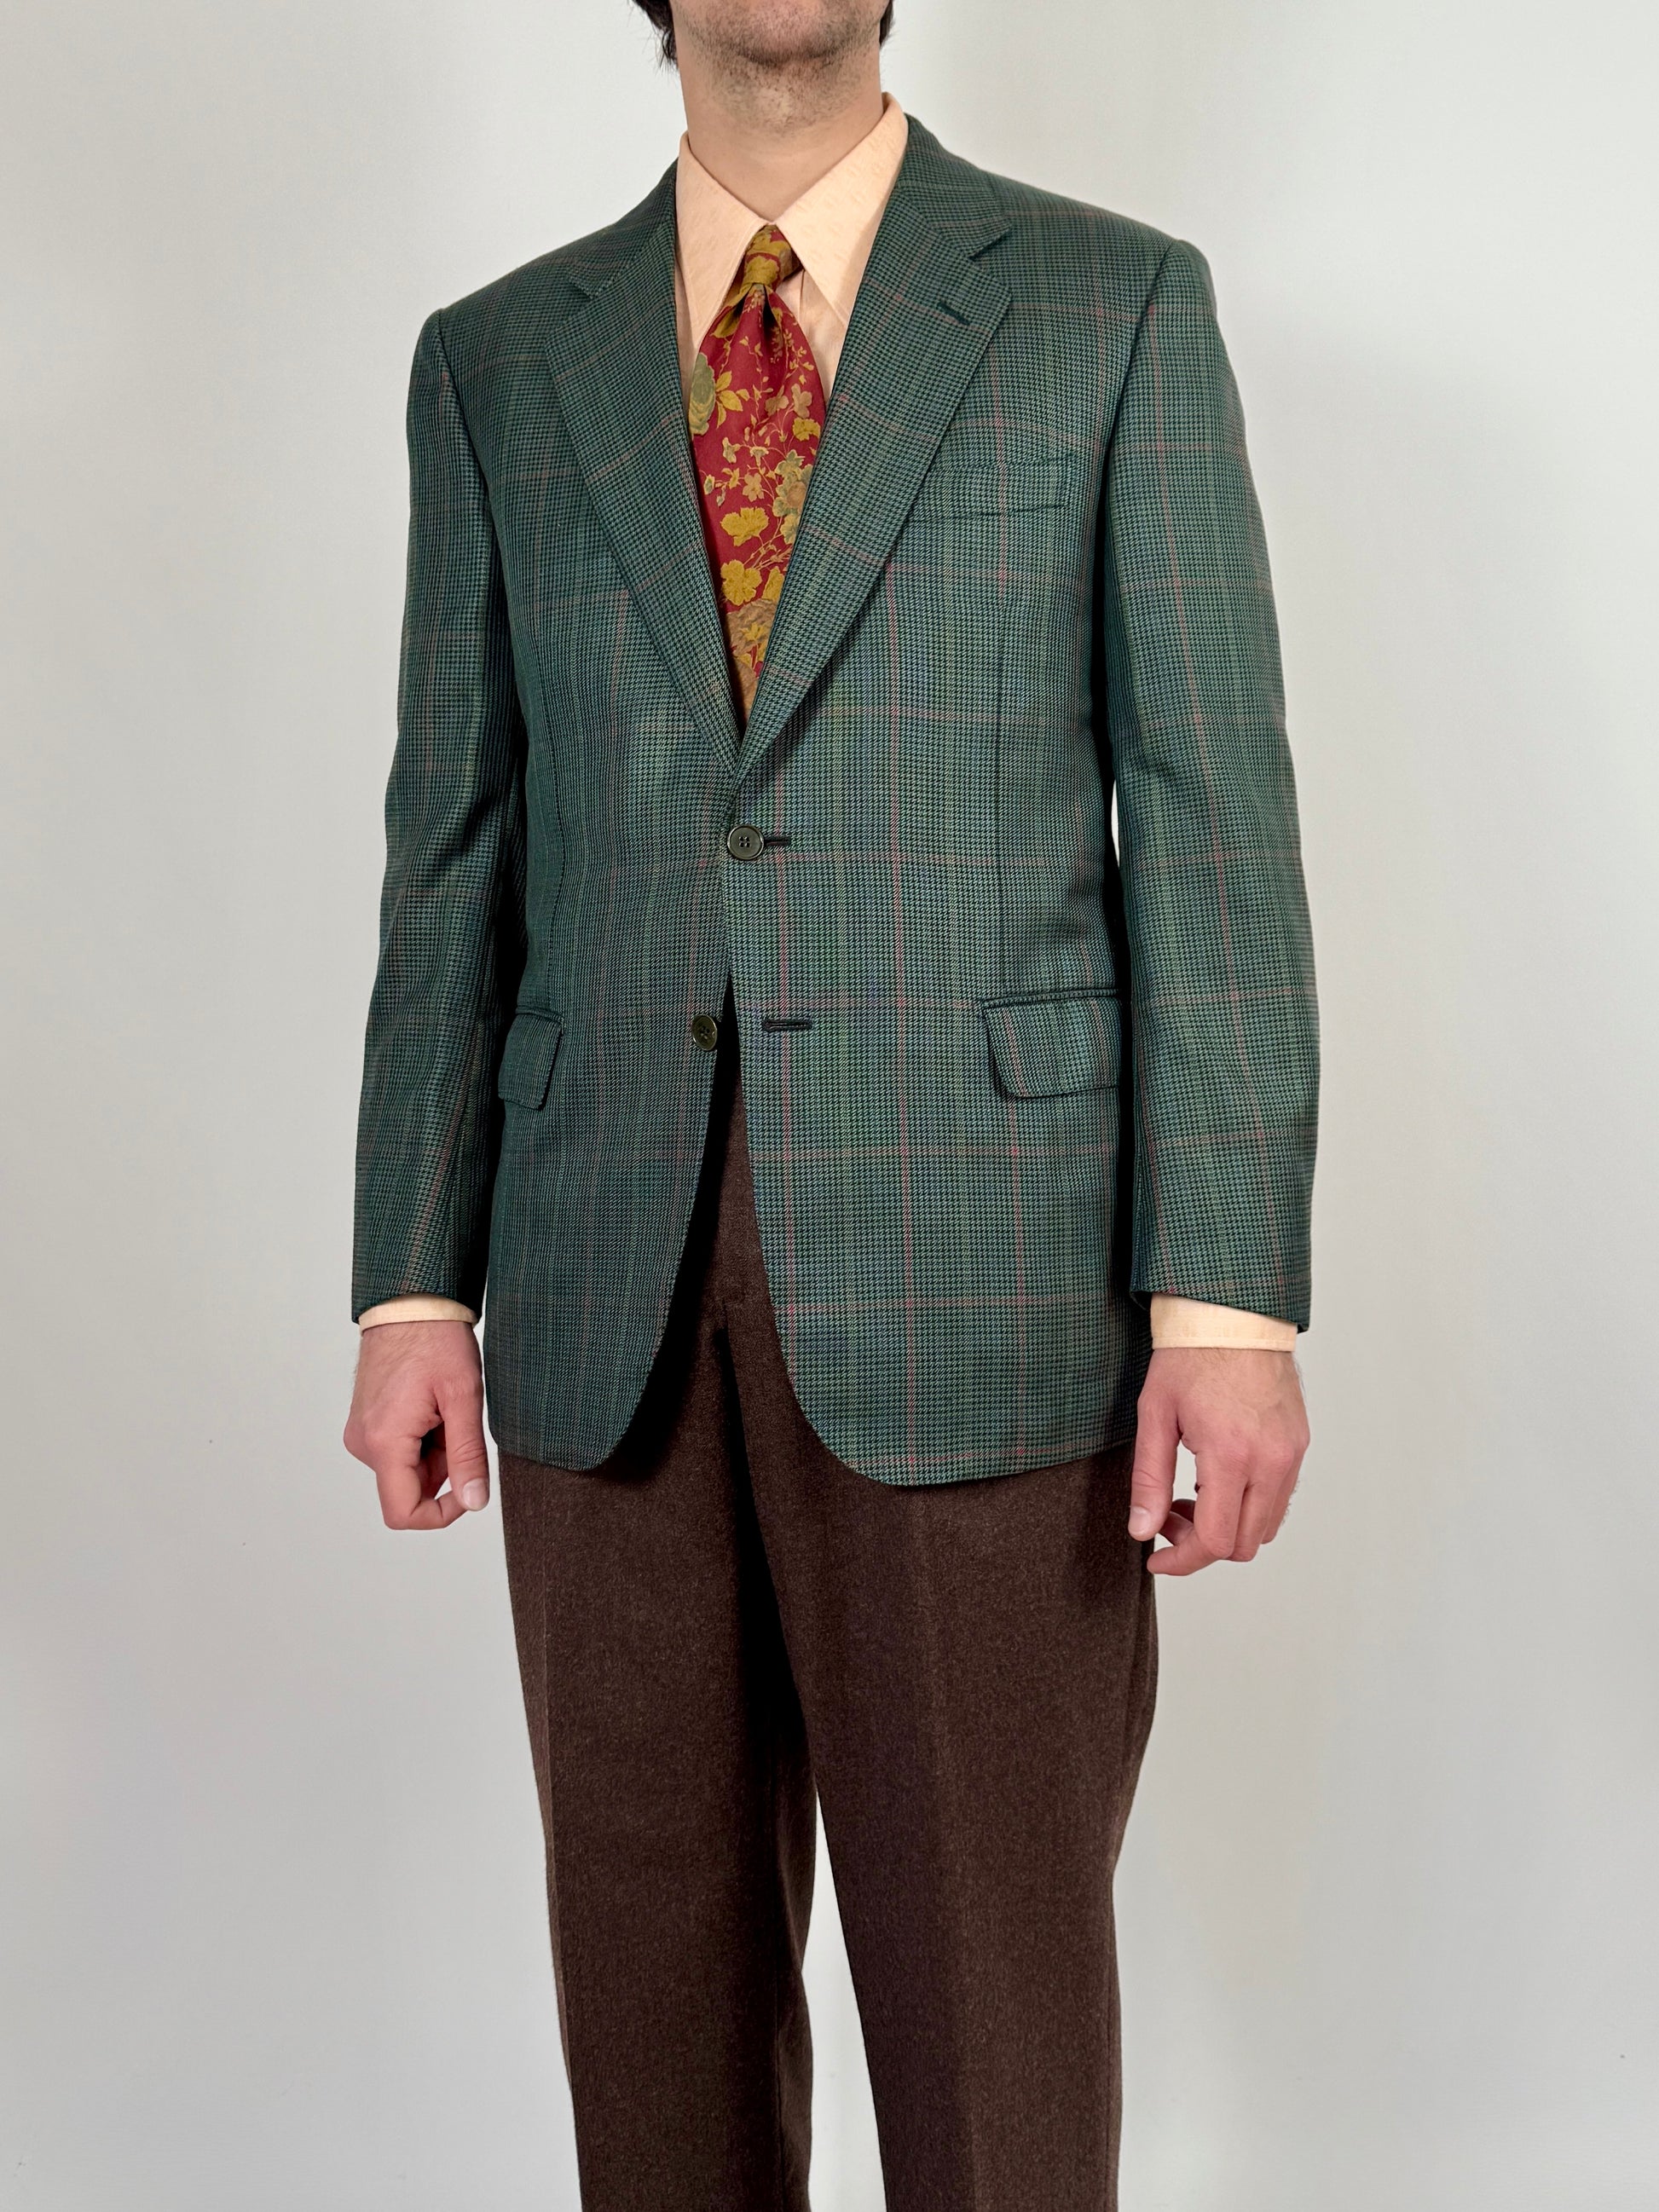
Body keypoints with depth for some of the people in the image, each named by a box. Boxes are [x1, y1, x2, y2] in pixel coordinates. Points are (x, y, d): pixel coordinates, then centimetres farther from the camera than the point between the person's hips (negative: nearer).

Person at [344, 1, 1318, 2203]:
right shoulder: (496, 364, 11)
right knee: (658, 1948, 12)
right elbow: (458, 850, 10)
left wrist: (1232, 1295, -11)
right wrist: (412, 1284, 3)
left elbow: (1212, 822, -3)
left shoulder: (1115, 306, 3)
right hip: (606, 1290, 3)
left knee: (993, 1965, 3)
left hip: (975, 1274, -2)